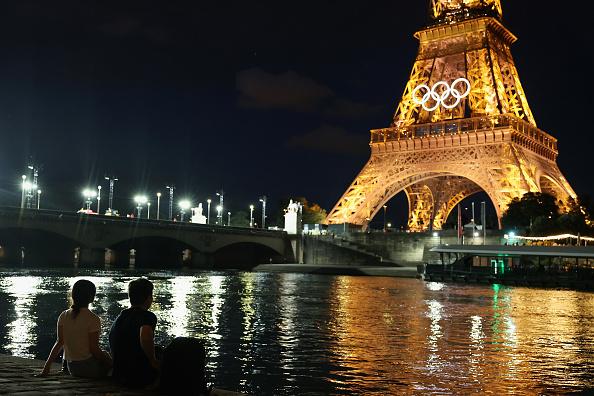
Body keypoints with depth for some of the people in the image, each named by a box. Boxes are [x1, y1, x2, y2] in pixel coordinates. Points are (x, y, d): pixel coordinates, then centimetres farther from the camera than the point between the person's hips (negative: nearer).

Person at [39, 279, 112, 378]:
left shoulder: (63, 316, 1)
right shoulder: (93, 319, -16)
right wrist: (109, 362, -1)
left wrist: (47, 366, 7)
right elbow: (94, 349, -14)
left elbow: (59, 343, 1)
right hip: (90, 368, -6)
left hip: (72, 369, 6)